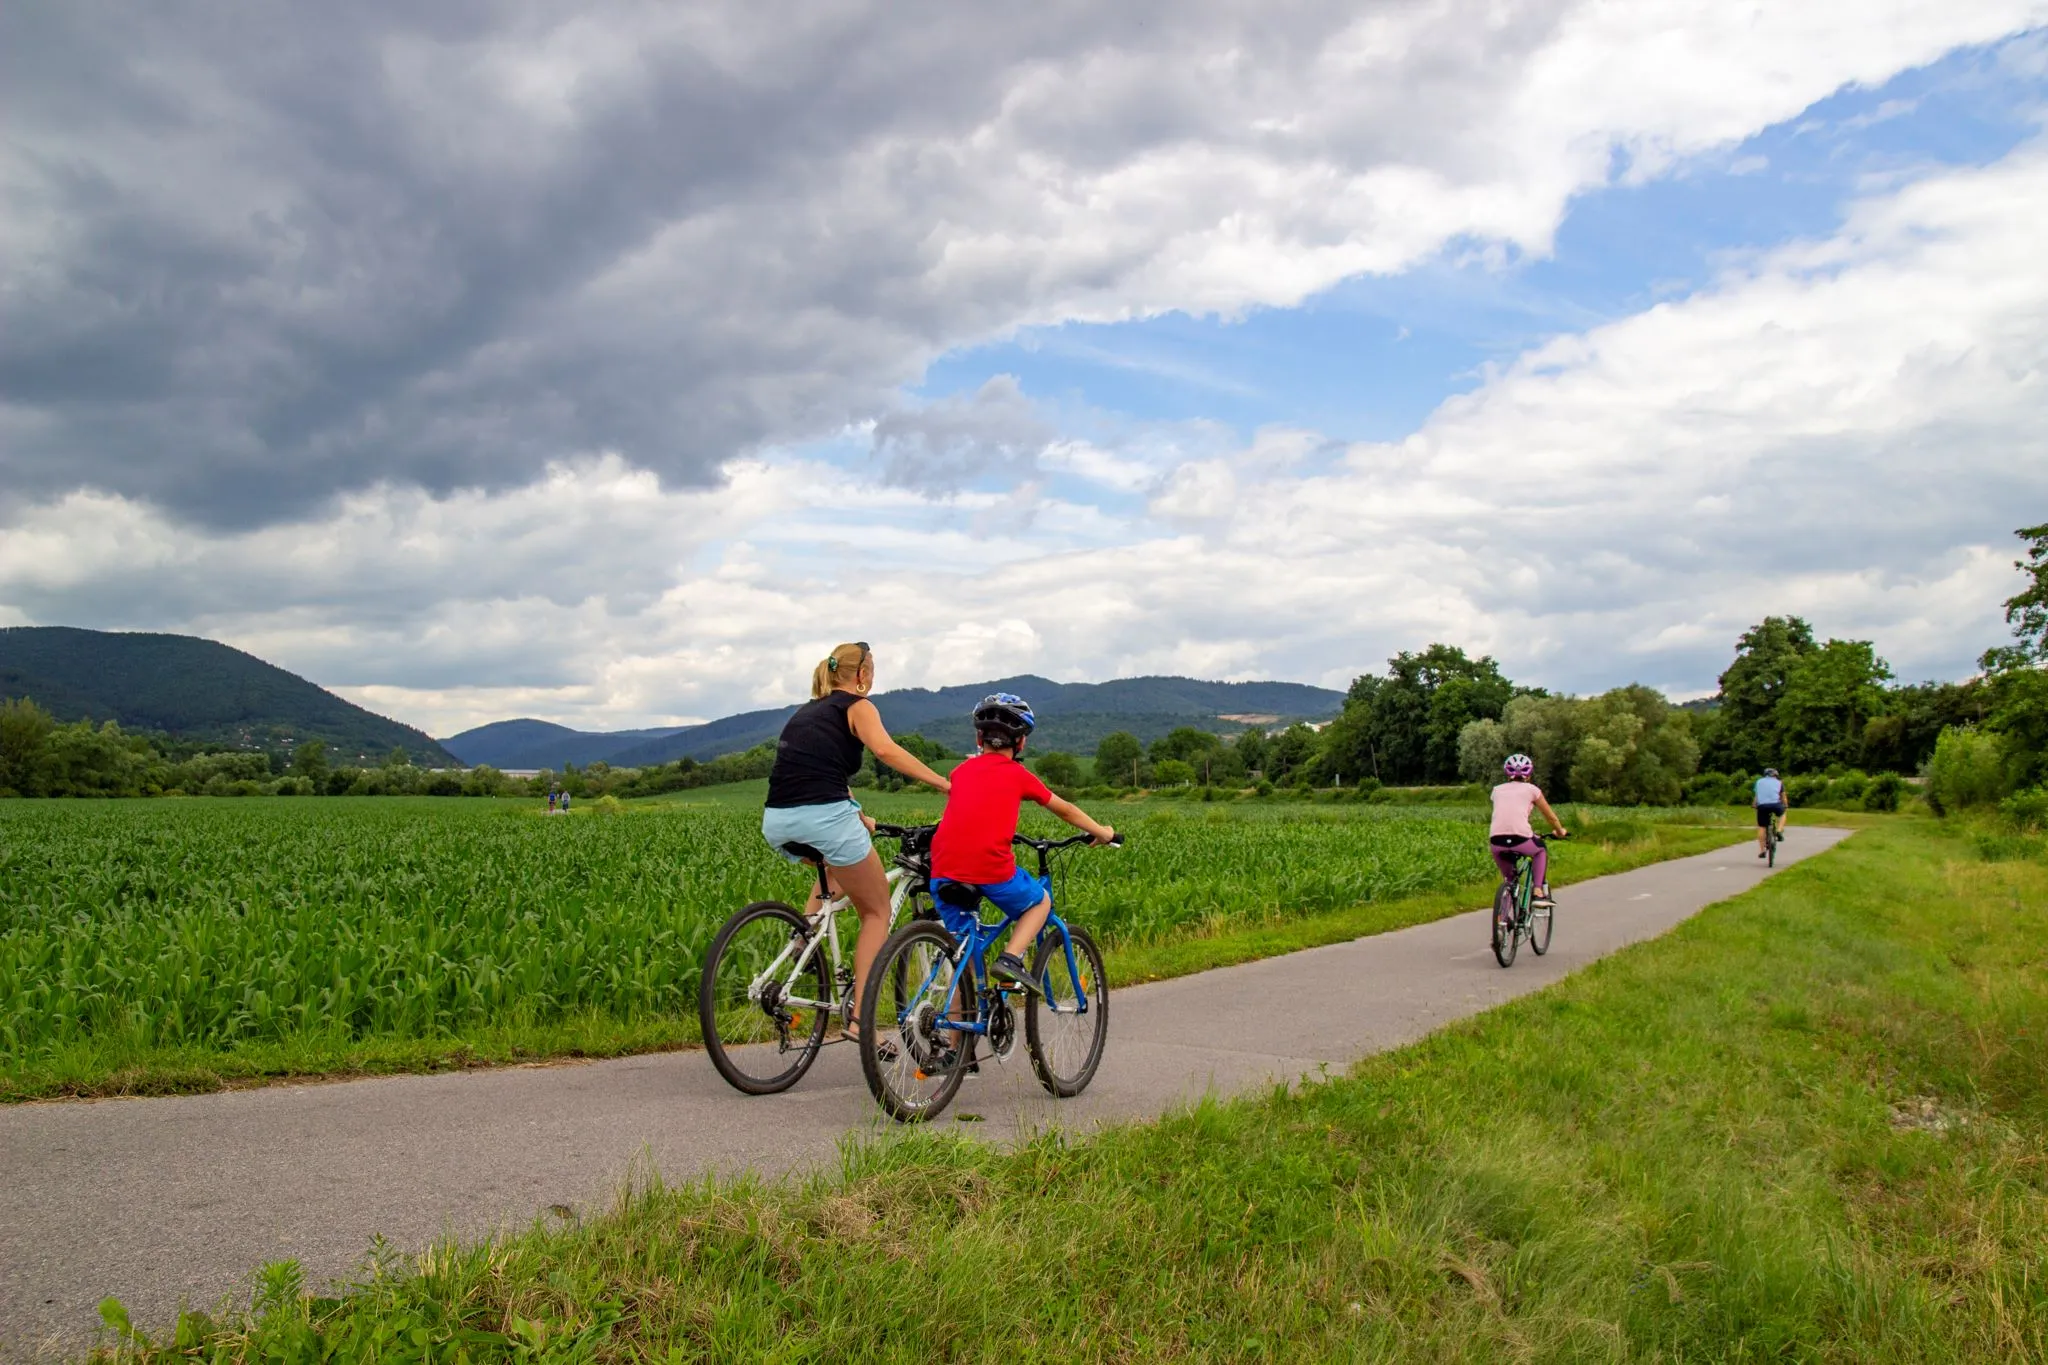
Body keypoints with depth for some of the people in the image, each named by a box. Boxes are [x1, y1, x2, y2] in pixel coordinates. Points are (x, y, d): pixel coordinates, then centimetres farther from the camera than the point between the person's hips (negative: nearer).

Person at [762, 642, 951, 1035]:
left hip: (777, 824, 7)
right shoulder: (857, 706, 7)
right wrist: (943, 784, -18)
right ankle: (859, 1017, 0)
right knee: (877, 912, 9)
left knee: (835, 865, 38)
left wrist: (859, 820, 45)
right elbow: (886, 750, -13)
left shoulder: (806, 712, 27)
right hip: (824, 818, -7)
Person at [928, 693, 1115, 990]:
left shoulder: (961, 770, 19)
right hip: (992, 869, -3)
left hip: (944, 869, 4)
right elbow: (1066, 810, 24)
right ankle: (1010, 959, 3)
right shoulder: (1018, 775, 12)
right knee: (1041, 901, 23)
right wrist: (1102, 833, 39)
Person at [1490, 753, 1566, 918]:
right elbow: (1551, 816, 25)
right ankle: (1539, 893, 19)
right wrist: (1560, 831, 46)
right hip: (1520, 839, -2)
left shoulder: (1498, 790, 23)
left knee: (1508, 879, 30)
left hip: (1496, 841, 2)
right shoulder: (1531, 789, 16)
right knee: (1541, 851, 31)